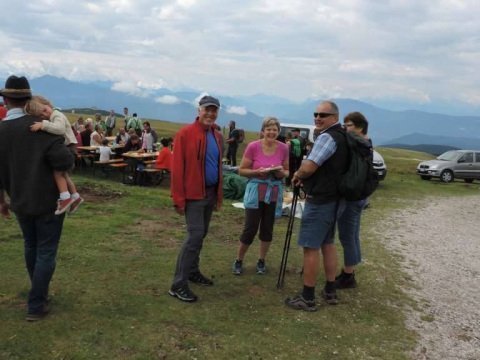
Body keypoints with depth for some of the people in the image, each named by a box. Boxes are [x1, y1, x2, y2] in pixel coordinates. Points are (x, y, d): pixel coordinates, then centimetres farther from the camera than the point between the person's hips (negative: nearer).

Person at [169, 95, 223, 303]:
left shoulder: (217, 137, 11)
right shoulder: (186, 133, -11)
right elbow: (177, 168, -14)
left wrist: (219, 195, 15)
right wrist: (178, 198, -17)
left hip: (210, 193, 7)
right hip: (193, 195, -7)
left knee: (201, 235, 15)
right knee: (195, 236, -11)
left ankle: (193, 271, 31)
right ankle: (178, 285, -3)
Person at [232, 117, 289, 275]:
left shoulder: (283, 148, -2)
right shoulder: (253, 146, -10)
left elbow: (287, 171, 9)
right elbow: (241, 170, -5)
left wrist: (281, 172, -13)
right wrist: (257, 171, -21)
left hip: (274, 194, 3)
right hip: (255, 192, -3)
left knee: (267, 229, 11)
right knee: (250, 229, 0)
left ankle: (261, 261, 29)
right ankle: (238, 261, 20)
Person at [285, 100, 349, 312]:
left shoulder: (327, 137, -18)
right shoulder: (343, 136, 13)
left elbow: (308, 168, -24)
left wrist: (297, 175, -3)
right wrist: (304, 177, 12)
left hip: (319, 201, -10)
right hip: (334, 199, 10)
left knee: (310, 247, -3)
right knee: (328, 243, 18)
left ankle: (307, 298, 3)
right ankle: (330, 291, 26)